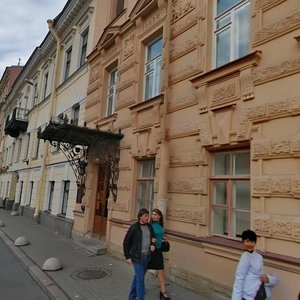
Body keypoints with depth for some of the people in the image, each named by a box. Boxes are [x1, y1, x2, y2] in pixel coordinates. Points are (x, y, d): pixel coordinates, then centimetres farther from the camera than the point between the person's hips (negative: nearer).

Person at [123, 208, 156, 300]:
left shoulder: (149, 226, 3)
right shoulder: (134, 227, -13)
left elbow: (153, 237, 20)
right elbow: (126, 242, -7)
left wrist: (152, 244, -1)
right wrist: (127, 257, -7)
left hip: (147, 256, 6)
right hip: (137, 257, -6)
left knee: (137, 278, 18)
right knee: (140, 280, -6)